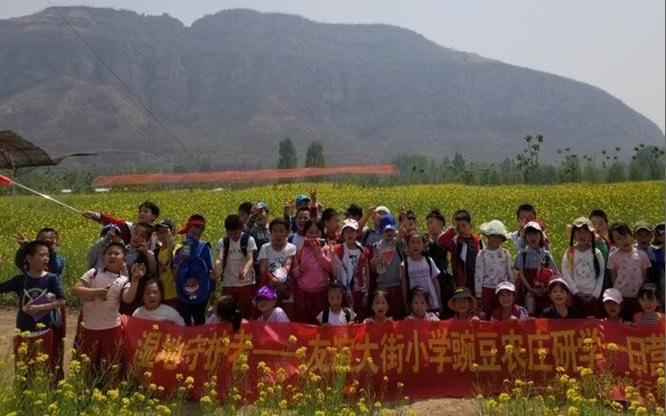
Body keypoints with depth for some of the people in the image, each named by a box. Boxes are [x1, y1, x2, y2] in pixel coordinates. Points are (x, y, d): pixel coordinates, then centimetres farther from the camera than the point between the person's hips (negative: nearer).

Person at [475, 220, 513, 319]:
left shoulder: (505, 253, 2)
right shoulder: (482, 254, -6)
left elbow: (510, 272, 8)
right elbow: (478, 275, -4)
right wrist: (478, 294, -4)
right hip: (488, 290, -2)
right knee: (487, 316, 6)